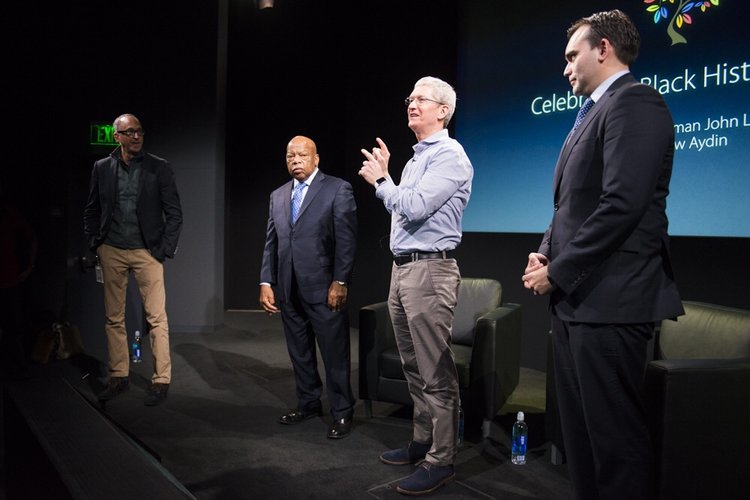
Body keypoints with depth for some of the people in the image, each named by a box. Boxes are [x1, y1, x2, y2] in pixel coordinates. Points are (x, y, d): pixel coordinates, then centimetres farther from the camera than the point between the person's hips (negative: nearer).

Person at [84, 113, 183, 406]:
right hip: (111, 252, 3)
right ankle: (118, 377, 21)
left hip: (147, 252, -3)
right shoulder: (102, 168, 7)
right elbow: (91, 211, 14)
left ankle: (161, 380, 6)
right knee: (113, 318, 9)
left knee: (157, 317, -3)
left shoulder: (159, 168, 0)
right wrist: (94, 245, 5)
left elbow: (174, 213, 0)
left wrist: (165, 250, -6)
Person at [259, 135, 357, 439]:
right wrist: (266, 283, 5)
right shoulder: (278, 196, 15)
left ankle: (342, 413, 15)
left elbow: (346, 240, -8)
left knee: (335, 354, 2)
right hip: (289, 289, 6)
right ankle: (308, 403, 30)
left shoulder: (338, 189, -2)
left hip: (324, 288, -5)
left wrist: (340, 282, -14)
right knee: (299, 352, 14)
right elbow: (271, 243, 13)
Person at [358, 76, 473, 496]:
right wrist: (384, 177, 14)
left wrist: (381, 180, -5)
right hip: (402, 268, 10)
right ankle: (423, 442, 27)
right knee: (416, 368, 15)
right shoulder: (417, 158, 20)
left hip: (429, 270, -10)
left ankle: (441, 460, 5)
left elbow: (415, 208, -19)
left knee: (437, 372, -4)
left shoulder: (449, 154, -9)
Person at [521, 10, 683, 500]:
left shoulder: (634, 101, -9)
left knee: (615, 435, 0)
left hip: (608, 300, -10)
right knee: (581, 431, 17)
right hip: (577, 298, 10)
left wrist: (557, 272, -14)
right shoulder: (595, 113, 20)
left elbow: (622, 204, -20)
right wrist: (545, 253, 4)